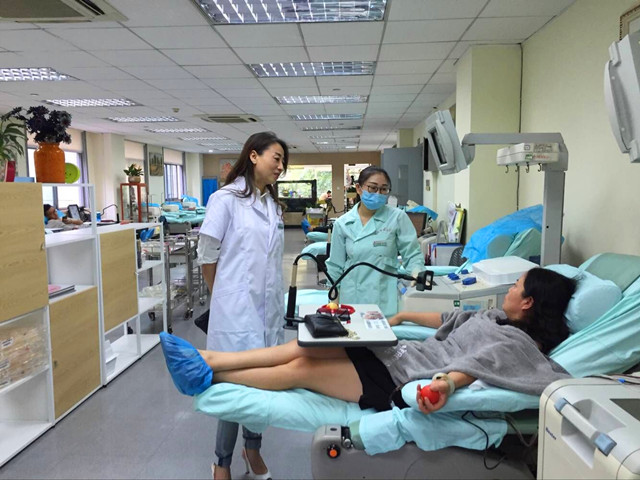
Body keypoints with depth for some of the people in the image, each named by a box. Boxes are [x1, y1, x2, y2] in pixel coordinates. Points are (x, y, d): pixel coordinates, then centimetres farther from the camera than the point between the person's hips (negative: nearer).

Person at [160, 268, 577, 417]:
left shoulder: (515, 343, -11)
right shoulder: (498, 319, 15)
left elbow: (477, 362, -30)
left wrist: (448, 383, -49)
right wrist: (401, 316, 27)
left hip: (398, 382, -8)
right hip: (396, 353, 8)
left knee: (302, 368, -15)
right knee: (302, 346, -3)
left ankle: (205, 379, -2)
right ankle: (205, 358, 1)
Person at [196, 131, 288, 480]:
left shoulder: (273, 204, 11)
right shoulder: (225, 199, -9)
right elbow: (207, 257, -5)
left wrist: (275, 299, 15)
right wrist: (225, 298, 6)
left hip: (270, 306, 6)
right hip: (237, 307, -6)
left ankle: (252, 447, 37)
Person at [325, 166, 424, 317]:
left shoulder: (398, 218, -3)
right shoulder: (342, 223, 2)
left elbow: (412, 254, 0)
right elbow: (336, 266, 8)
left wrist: (417, 273, -20)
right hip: (352, 299, 2)